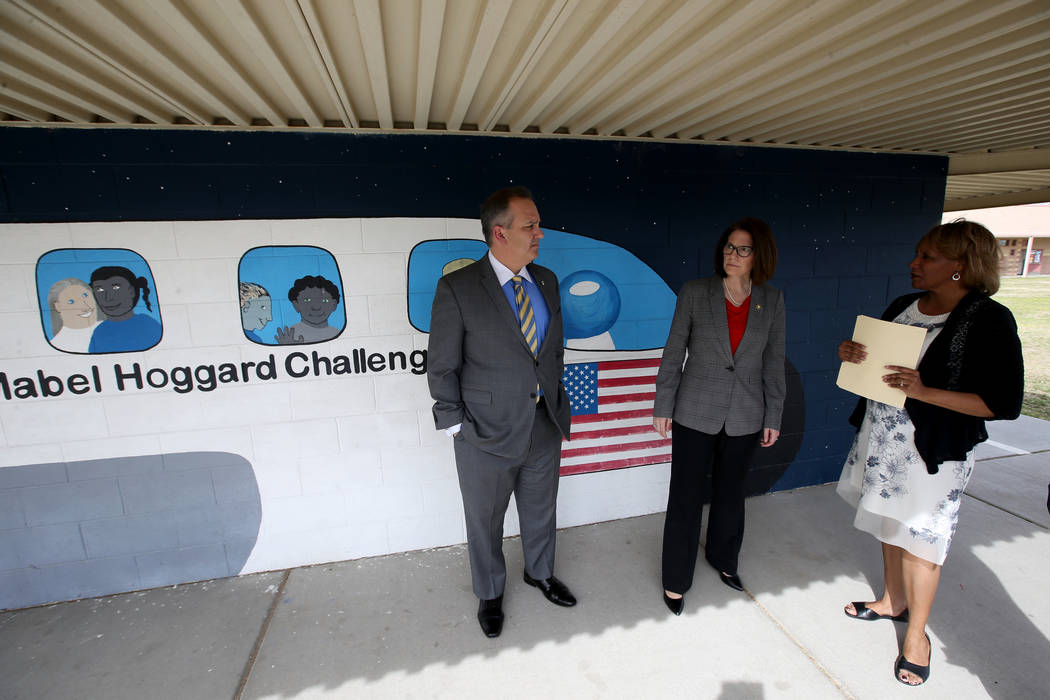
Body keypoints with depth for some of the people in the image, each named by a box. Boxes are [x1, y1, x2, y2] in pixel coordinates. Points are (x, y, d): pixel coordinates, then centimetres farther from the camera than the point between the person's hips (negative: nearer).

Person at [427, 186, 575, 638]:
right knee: (485, 521, 18)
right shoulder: (457, 288, -16)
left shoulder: (546, 281, 2)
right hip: (487, 434, -4)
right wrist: (455, 426, -10)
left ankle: (540, 573, 55)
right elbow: (442, 367, -11)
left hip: (545, 427, 5)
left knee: (541, 510, 25)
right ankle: (489, 594, 47)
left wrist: (558, 406, 11)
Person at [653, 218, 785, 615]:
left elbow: (773, 363, 5)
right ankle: (676, 580, 27)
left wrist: (773, 417, 6)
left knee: (730, 493, 20)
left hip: (744, 418, 3)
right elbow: (673, 354, -6)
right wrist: (662, 408, -5)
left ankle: (723, 559, 47)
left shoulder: (772, 301, -1)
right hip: (695, 415, -2)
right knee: (686, 498, 6)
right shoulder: (694, 293, -9)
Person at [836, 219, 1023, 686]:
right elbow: (875, 362, 15)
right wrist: (851, 353, -7)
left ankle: (916, 633, 30)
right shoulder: (902, 306, 4)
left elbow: (1004, 404, -15)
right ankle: (894, 600, 42)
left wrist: (925, 391, -26)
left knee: (920, 540, 8)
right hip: (881, 437, 6)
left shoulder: (990, 321, -14)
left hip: (933, 450, -6)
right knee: (890, 526, 20)